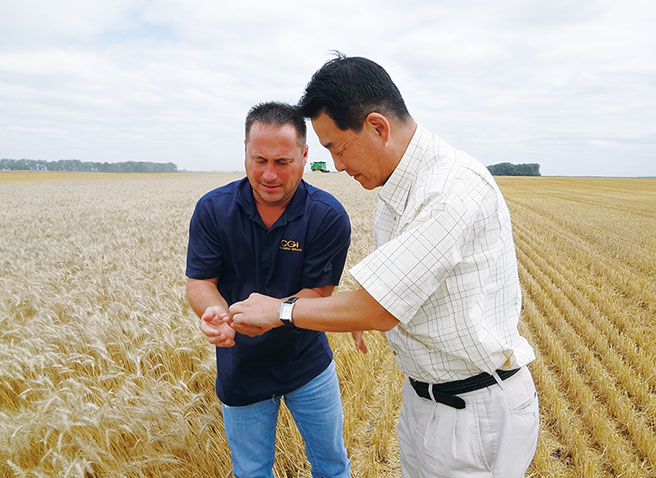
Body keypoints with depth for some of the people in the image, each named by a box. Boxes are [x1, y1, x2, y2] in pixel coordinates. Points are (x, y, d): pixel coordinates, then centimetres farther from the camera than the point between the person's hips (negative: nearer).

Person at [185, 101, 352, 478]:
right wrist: (216, 312, -34)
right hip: (241, 369, 1)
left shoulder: (329, 216, -20)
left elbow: (317, 294, -18)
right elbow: (199, 281, -10)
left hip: (308, 363, -1)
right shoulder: (213, 209, -14)